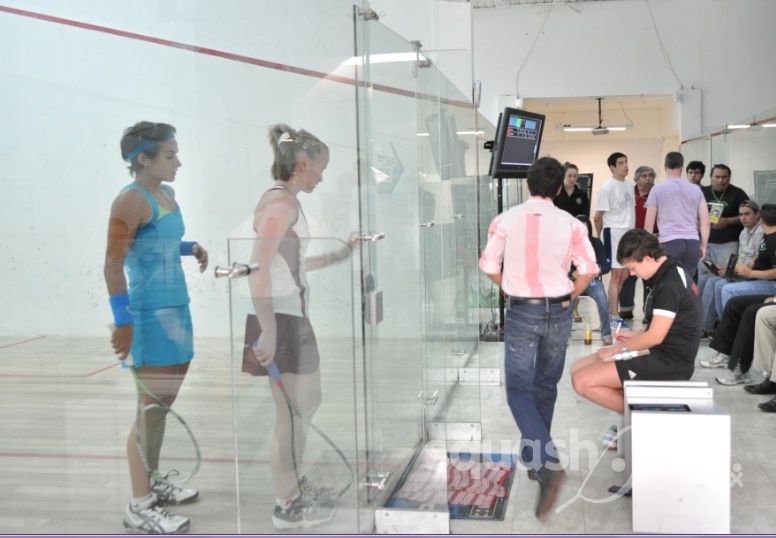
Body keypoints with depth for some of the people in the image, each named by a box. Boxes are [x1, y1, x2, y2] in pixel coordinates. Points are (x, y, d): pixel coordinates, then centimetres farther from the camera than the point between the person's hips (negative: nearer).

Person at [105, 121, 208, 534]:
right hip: (151, 315, -9)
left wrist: (189, 248, 9)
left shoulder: (167, 194, 12)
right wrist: (122, 322, -22)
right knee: (151, 409, -4)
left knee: (165, 404, 16)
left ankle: (153, 485, 31)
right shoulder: (131, 200, -14)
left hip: (177, 309, 9)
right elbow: (113, 264, -18)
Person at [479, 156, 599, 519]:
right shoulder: (570, 223, -3)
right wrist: (569, 297, 14)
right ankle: (534, 452, 31)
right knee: (546, 386, 18)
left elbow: (489, 266, 1)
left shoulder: (506, 219, -5)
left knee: (519, 390, 2)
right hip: (558, 312, 2)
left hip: (521, 312, -2)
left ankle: (546, 464, -16)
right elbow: (589, 270, -3)